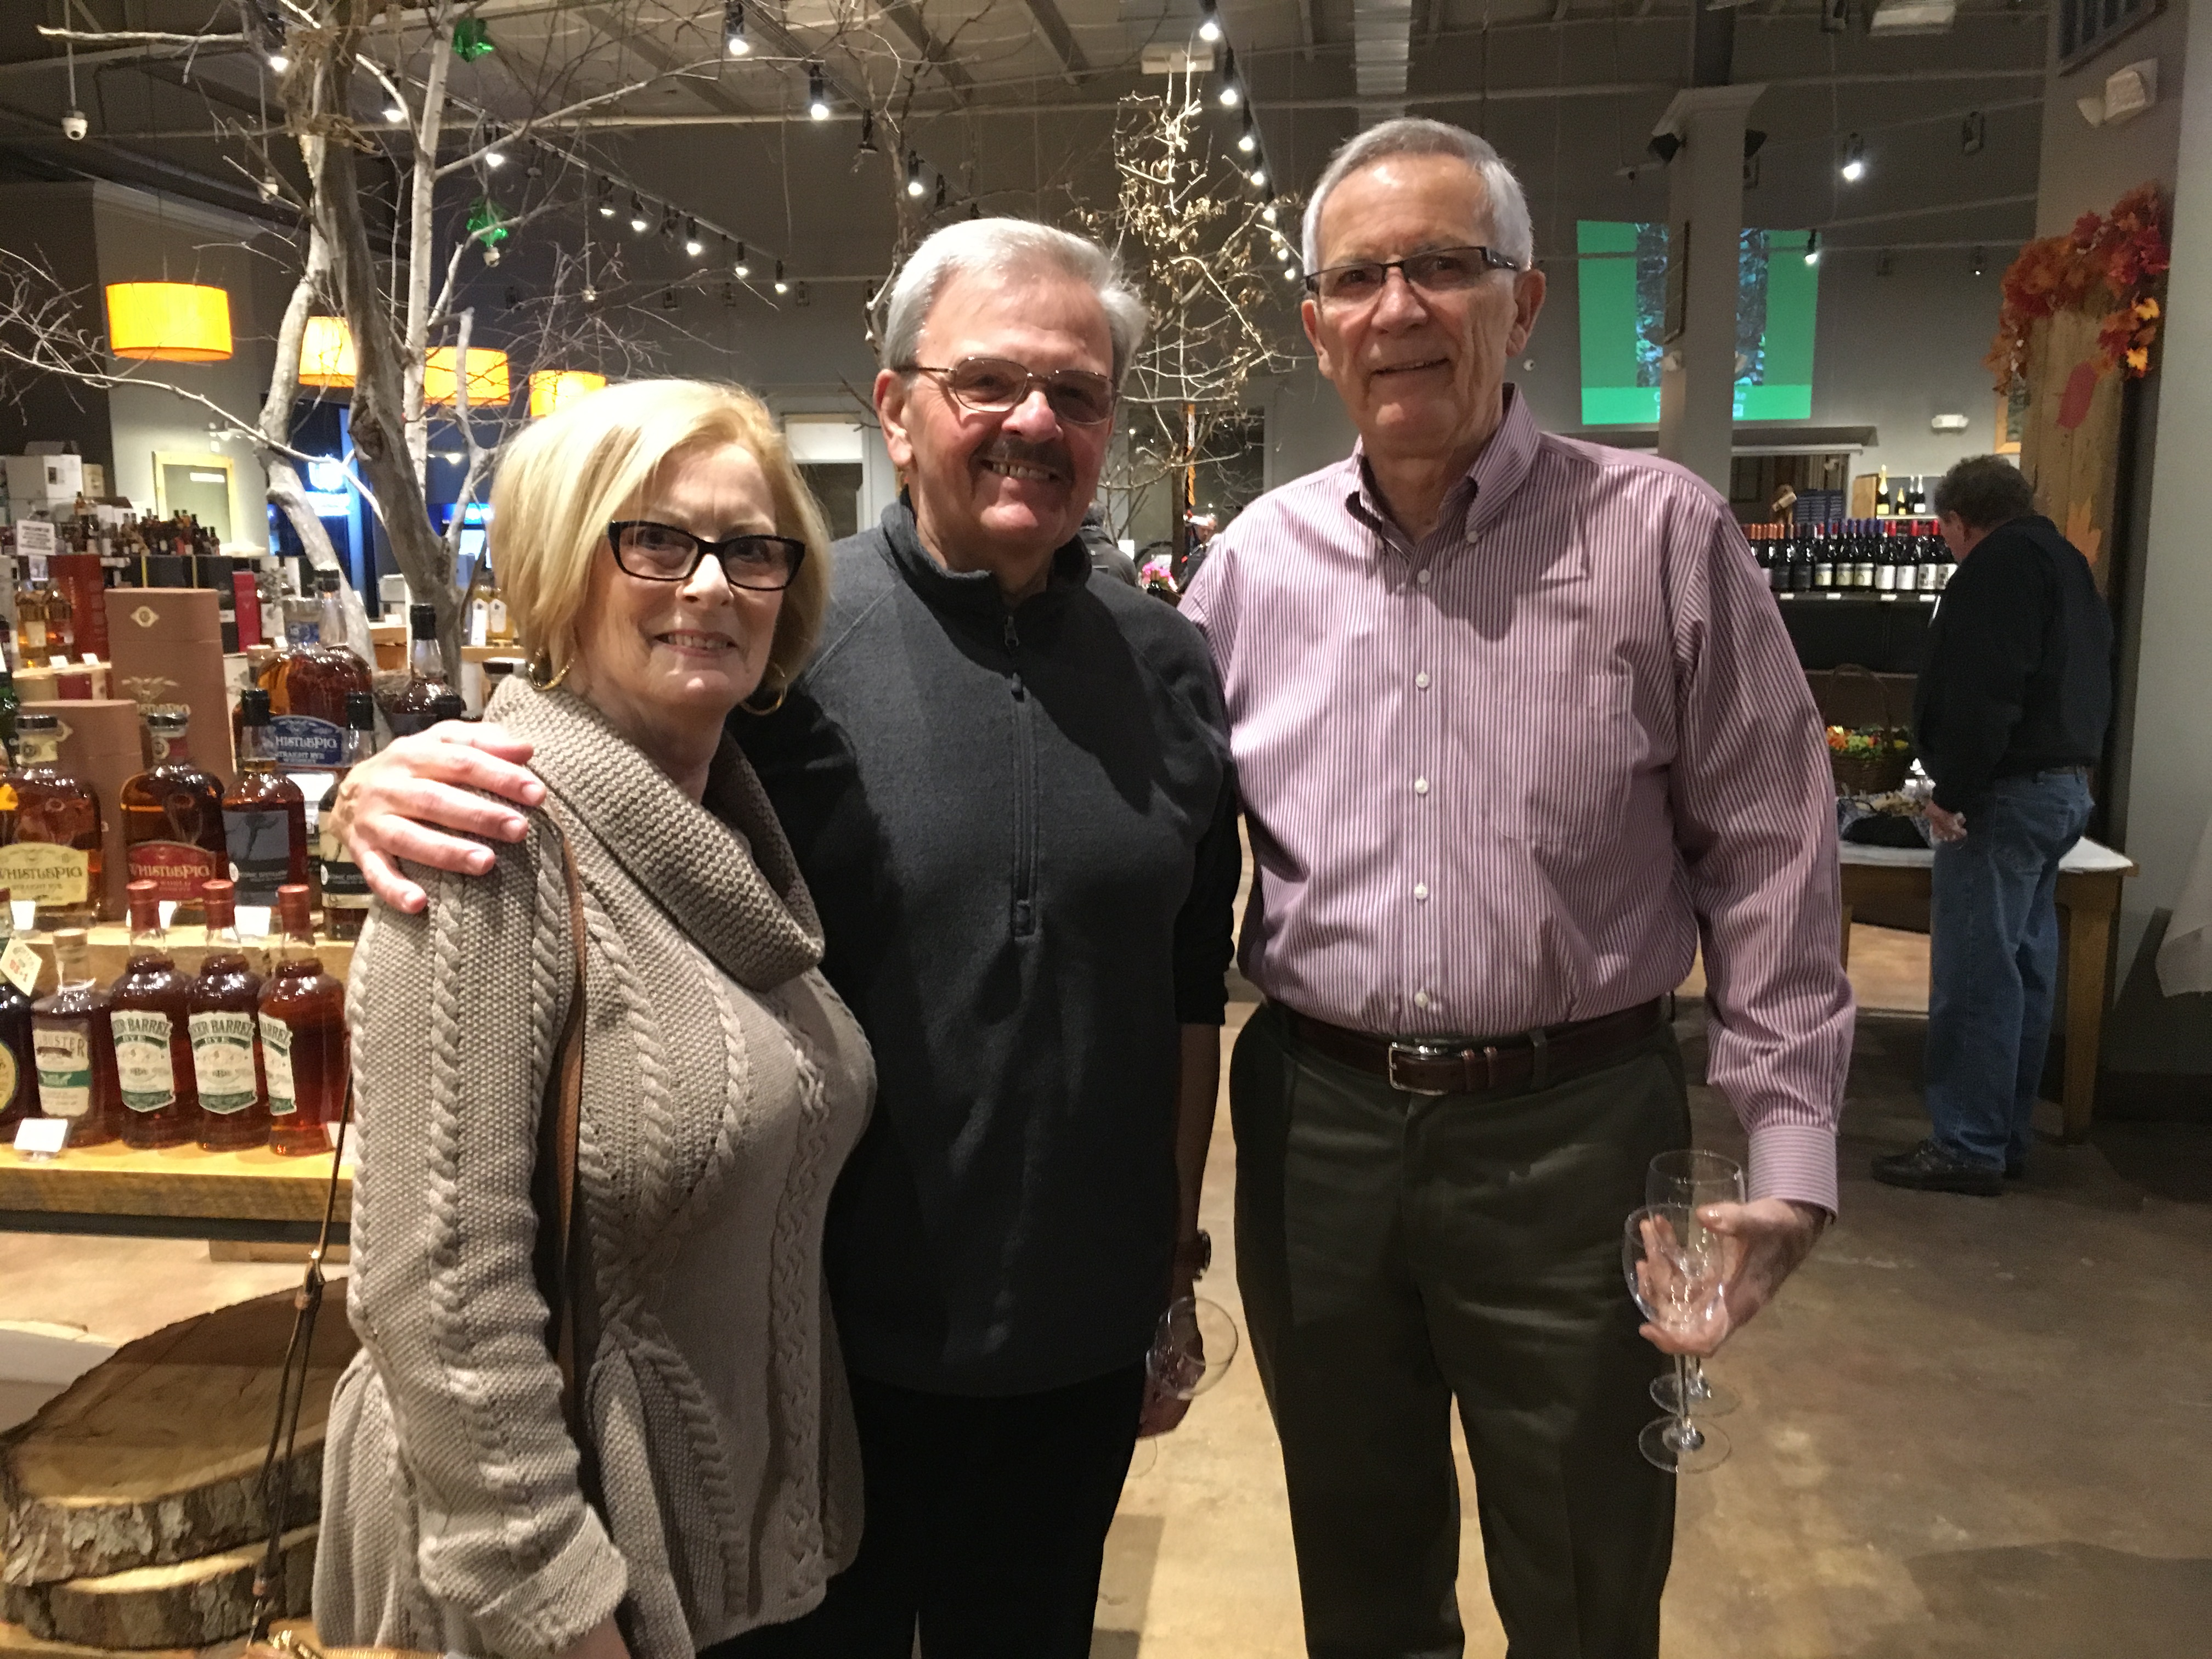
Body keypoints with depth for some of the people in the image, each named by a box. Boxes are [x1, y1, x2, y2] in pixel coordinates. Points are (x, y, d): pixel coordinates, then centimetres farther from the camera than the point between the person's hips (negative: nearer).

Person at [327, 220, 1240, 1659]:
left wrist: (1175, 1252, 11)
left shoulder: (1168, 666, 0)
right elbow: (531, 784, -7)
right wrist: (390, 792, -30)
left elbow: (1190, 986, 7)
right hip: (820, 1332, -3)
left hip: (1079, 1341, 4)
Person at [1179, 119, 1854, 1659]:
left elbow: (1769, 860, -3)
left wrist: (1790, 1147, -6)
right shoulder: (1257, 558, 2)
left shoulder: (1663, 534, -6)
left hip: (1576, 1129, -2)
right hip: (1317, 1124, 3)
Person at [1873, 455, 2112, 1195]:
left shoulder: (2001, 566, -13)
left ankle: (1969, 1147, -3)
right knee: (2023, 969, 13)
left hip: (2008, 793, -10)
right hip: (2064, 787, 10)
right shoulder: (2065, 563, 19)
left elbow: (1983, 692, -23)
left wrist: (1953, 792, -20)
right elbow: (2085, 680, 24)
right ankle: (2006, 1136, 19)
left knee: (1974, 975, -7)